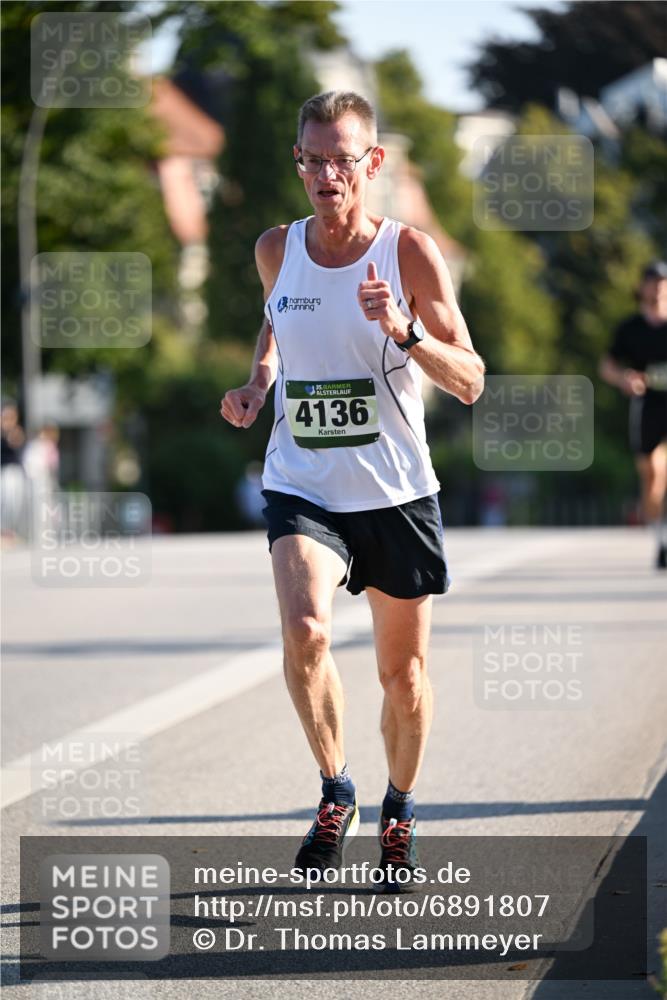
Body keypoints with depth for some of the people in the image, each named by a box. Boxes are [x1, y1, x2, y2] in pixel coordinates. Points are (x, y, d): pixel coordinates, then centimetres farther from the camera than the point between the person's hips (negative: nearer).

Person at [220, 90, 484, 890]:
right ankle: (335, 792, -5)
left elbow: (470, 382, -12)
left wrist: (403, 330, -29)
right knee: (304, 629, -26)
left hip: (396, 493, -1)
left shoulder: (409, 251, -10)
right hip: (301, 490, 1)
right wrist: (258, 381, 6)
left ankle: (400, 810, 36)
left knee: (403, 673, 10)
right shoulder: (276, 251, 0)